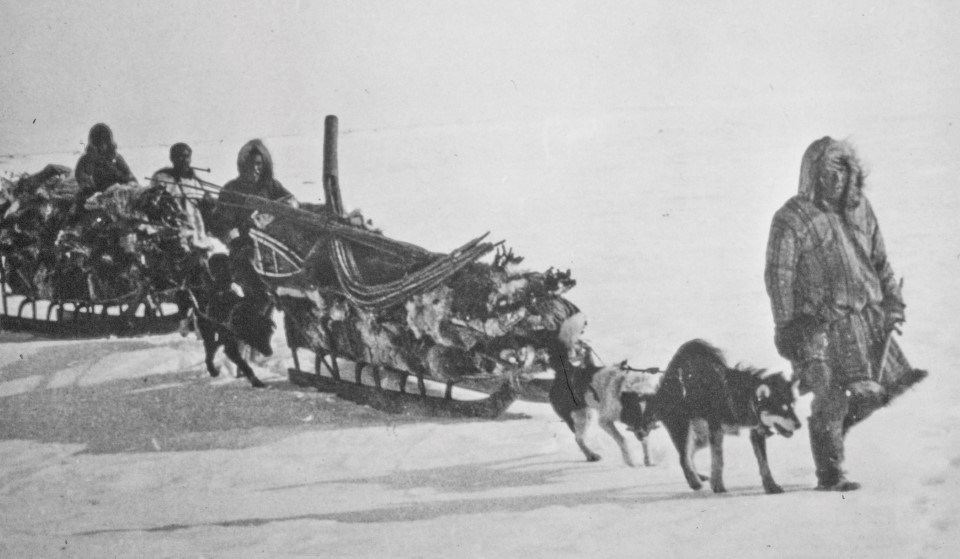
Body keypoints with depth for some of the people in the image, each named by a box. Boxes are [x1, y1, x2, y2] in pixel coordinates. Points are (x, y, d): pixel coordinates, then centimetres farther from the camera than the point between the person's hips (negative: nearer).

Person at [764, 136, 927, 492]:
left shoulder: (859, 208, 10)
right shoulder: (792, 219, -9)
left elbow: (879, 259, 19)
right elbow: (778, 276, -9)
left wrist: (893, 300, 12)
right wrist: (787, 328, -12)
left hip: (868, 315, 6)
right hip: (823, 323, -6)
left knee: (877, 389, 5)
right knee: (831, 397, -6)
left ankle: (833, 432, 32)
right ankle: (829, 474, 7)